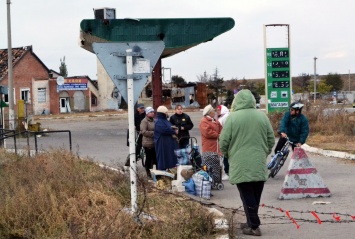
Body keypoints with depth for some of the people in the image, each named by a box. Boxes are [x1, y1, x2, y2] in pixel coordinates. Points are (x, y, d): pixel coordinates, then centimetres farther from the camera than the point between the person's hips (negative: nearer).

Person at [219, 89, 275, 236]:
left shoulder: (232, 117, -7)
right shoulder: (262, 116, 5)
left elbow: (224, 142, -5)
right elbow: (271, 140, 11)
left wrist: (228, 155, 14)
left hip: (241, 165, -4)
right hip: (259, 164, 4)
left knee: (247, 196, 1)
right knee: (255, 196, 13)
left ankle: (254, 226, -1)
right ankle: (252, 222, 22)